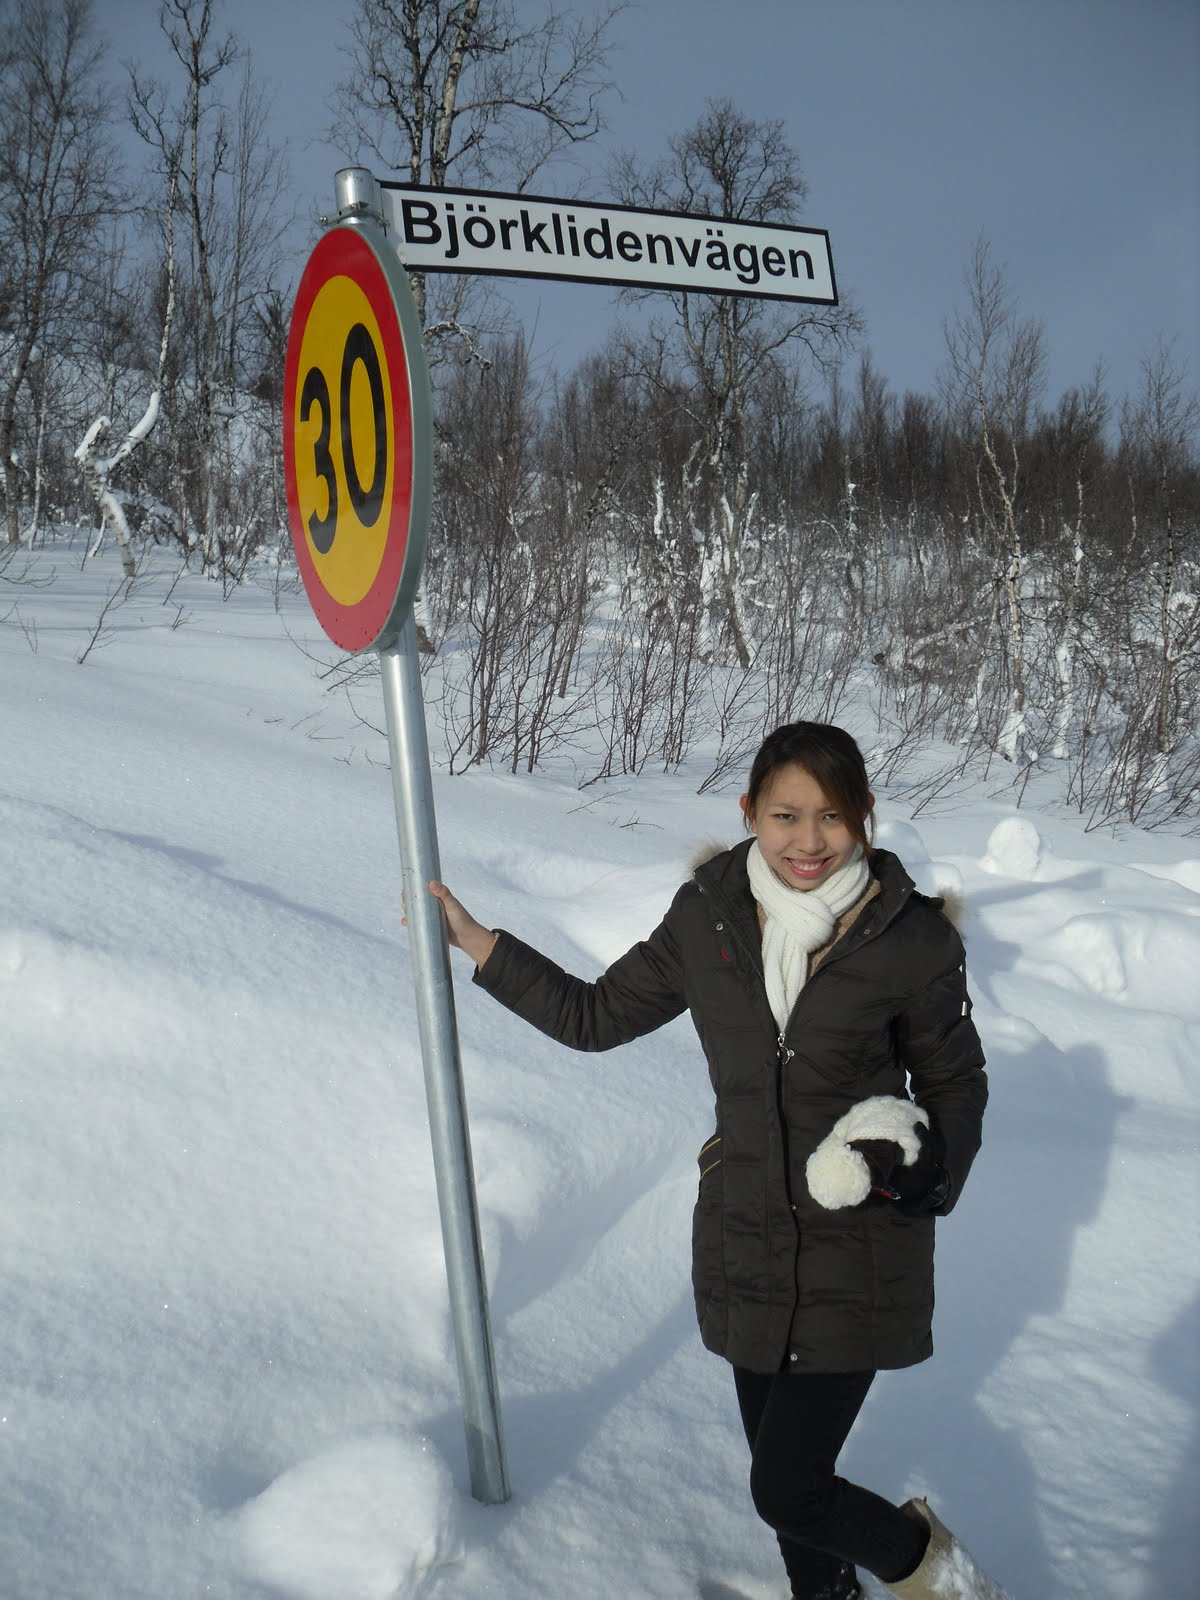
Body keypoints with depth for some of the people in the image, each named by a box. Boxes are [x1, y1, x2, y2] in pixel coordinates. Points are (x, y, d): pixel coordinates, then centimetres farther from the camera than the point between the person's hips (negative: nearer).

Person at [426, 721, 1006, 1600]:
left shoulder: (911, 938, -13)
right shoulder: (708, 917, -5)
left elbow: (956, 1082, 1)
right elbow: (596, 1015, 6)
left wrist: (928, 1171, -18)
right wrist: (473, 940, 3)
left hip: (859, 1252, -4)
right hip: (744, 1239, 4)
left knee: (787, 1491, -4)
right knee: (782, 1463, 19)